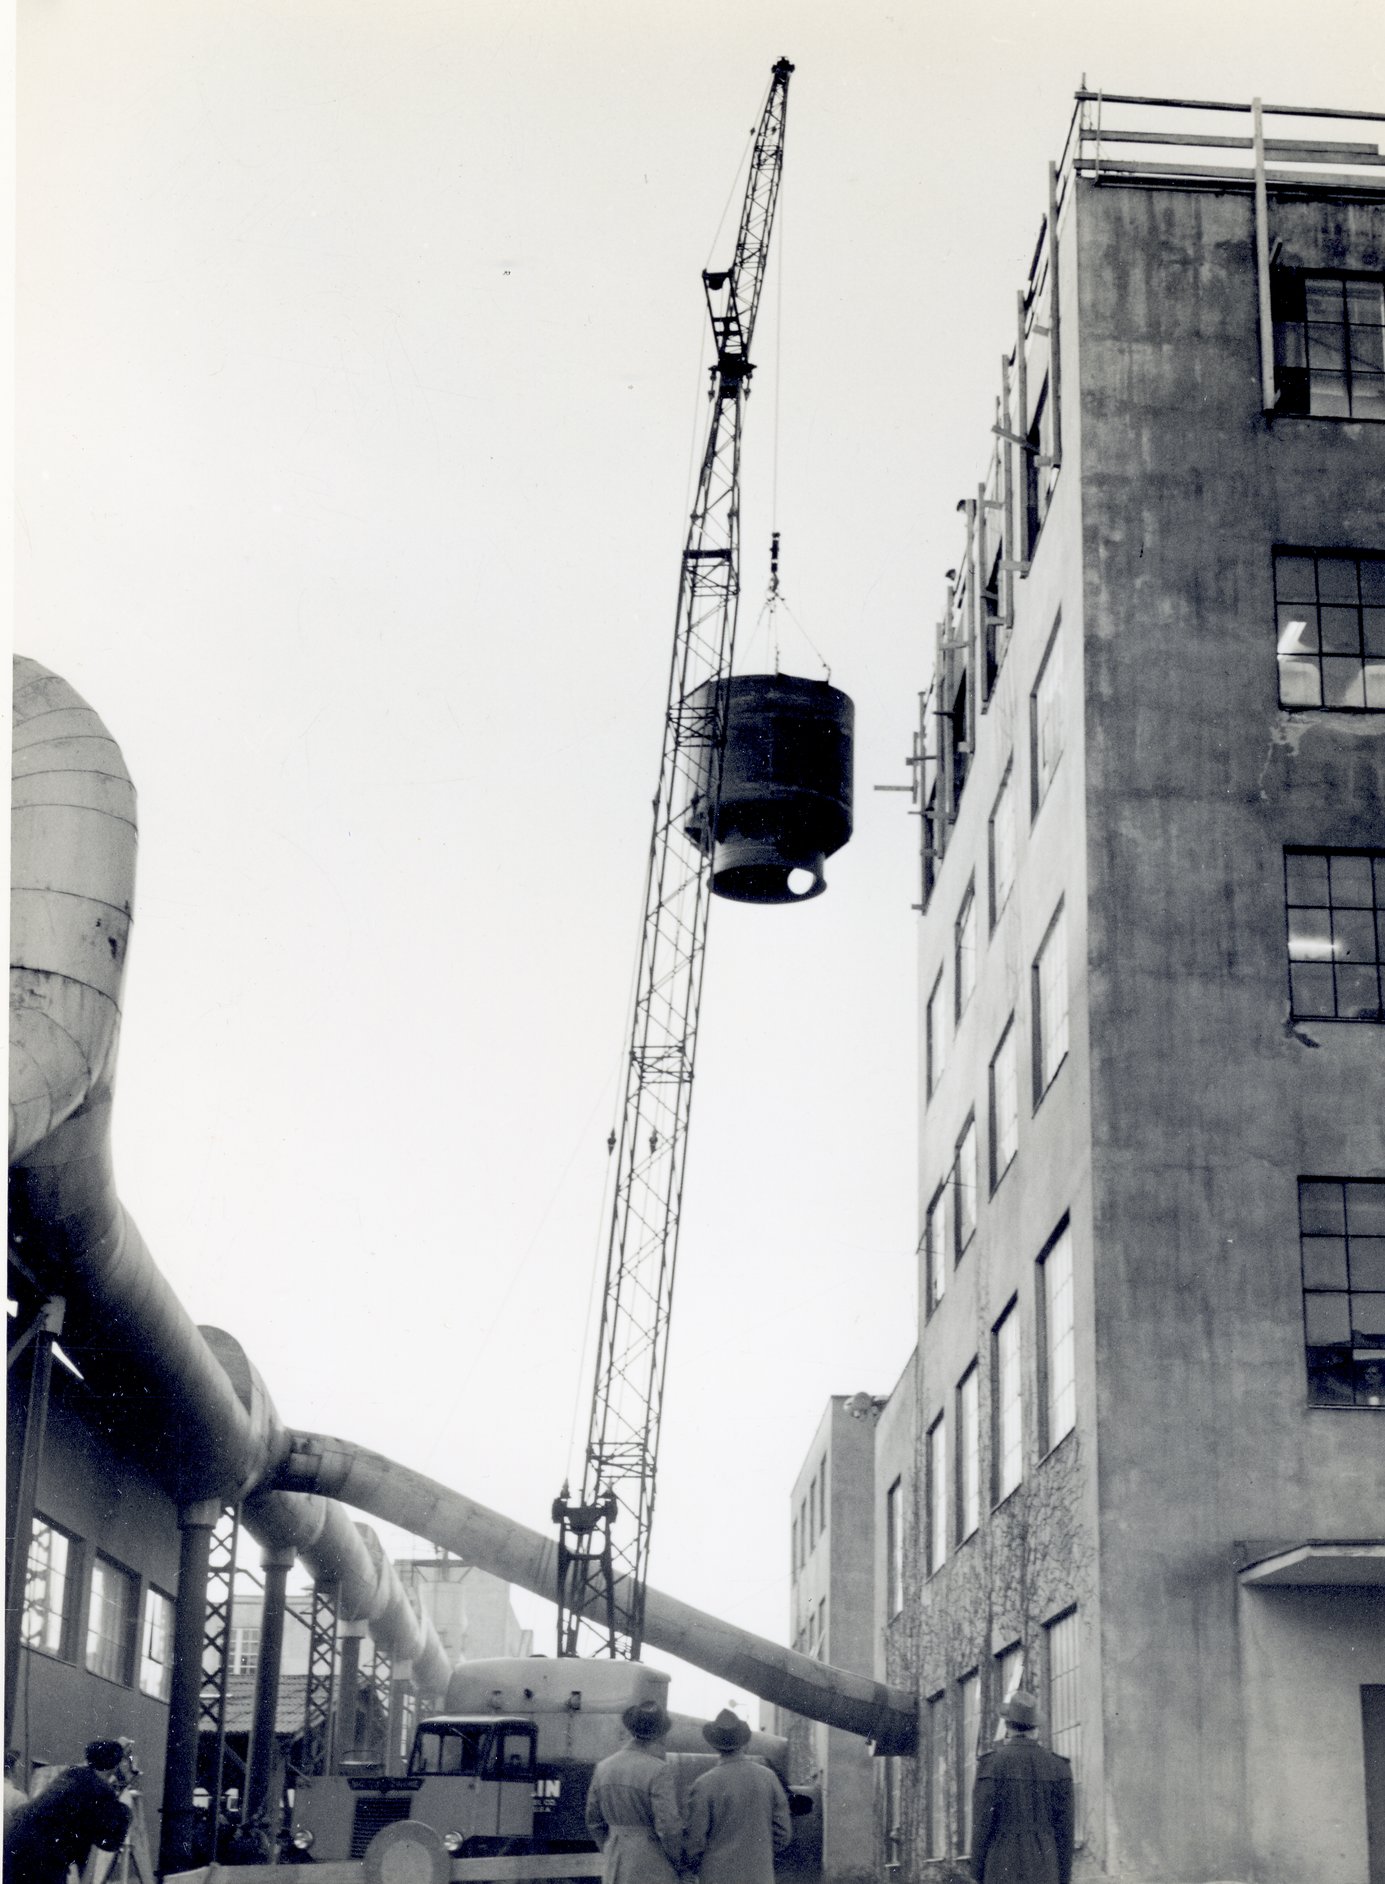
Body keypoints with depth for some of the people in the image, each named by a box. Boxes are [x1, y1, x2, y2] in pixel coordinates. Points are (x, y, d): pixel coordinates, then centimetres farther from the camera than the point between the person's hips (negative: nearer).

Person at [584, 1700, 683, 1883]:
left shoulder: (604, 1767, 3)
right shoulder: (658, 1771, -16)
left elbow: (594, 1821, 10)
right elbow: (668, 1827, -19)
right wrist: (679, 1862, -3)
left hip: (616, 1866, 6)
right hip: (652, 1868, -6)